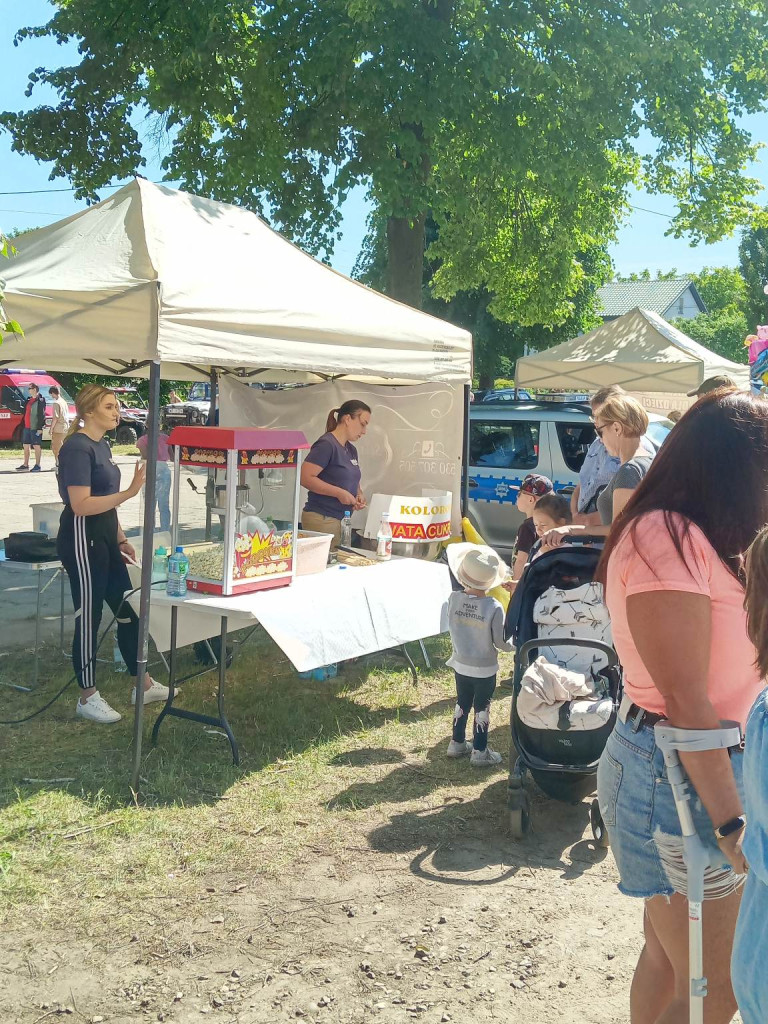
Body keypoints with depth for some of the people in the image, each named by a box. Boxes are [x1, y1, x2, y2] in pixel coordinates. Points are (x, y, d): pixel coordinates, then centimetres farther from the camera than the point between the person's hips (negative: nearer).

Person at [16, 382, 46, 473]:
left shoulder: (40, 400, -9)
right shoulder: (29, 400, 17)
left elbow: (42, 415, -15)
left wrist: (40, 428, -20)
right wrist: (23, 425, 17)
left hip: (35, 428, -9)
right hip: (27, 427, 9)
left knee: (37, 446, -3)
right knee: (26, 446, 10)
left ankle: (37, 465, 1)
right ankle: (25, 465, 16)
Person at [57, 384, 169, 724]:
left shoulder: (102, 445, 13)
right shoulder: (78, 447, -16)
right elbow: (81, 505, -24)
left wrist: (120, 538, 21)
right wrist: (130, 492, -28)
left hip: (103, 537, 10)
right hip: (82, 538, -10)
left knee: (128, 609, 13)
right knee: (89, 616, -1)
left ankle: (144, 685, 25)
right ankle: (88, 698, 12)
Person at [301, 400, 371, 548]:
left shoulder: (351, 450, 15)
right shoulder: (326, 444, -10)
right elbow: (305, 478, -18)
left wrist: (359, 496, 7)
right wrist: (339, 493, -19)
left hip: (343, 519, 8)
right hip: (322, 520, -8)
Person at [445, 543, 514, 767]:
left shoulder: (454, 599, -15)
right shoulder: (494, 607, -24)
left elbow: (452, 628, 0)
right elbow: (501, 642, -16)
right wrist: (514, 643, 3)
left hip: (461, 664, 4)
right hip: (484, 669, -4)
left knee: (462, 704, 21)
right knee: (482, 709, 11)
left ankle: (457, 743, 35)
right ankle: (480, 751, 20)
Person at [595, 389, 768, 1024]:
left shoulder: (700, 539, 12)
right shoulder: (665, 539, -19)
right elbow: (685, 699, -23)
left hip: (716, 764, 9)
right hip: (675, 775, -9)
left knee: (669, 957, 19)